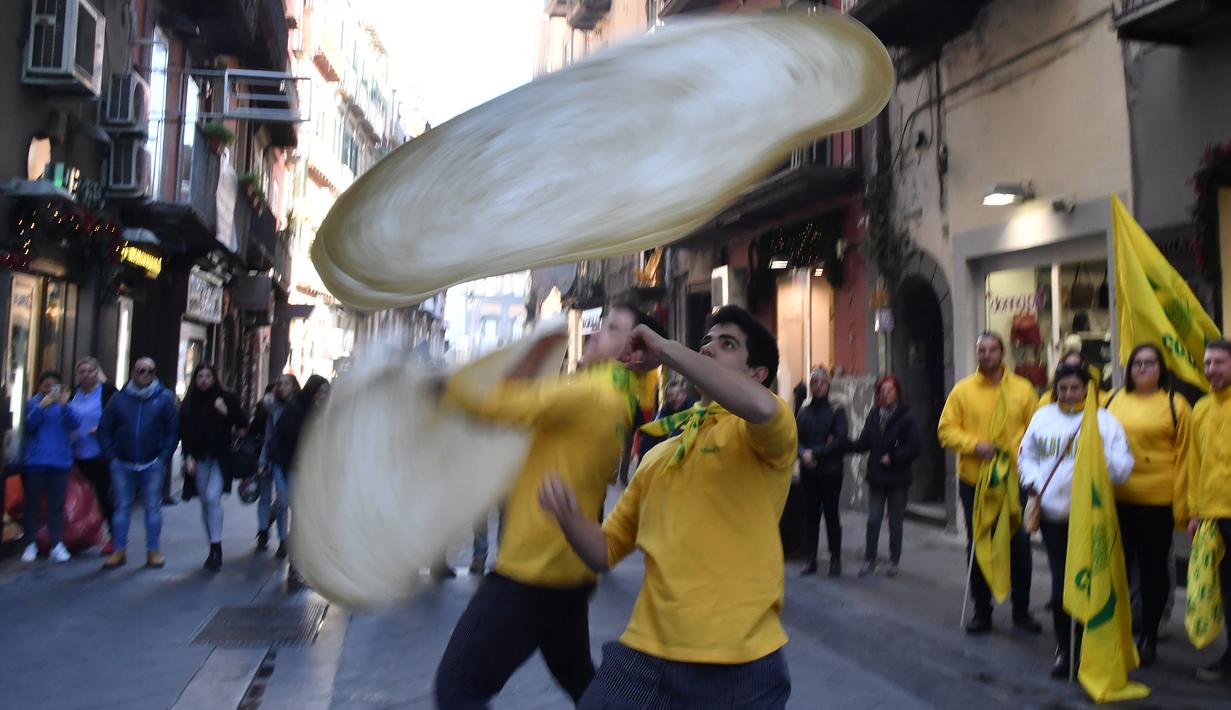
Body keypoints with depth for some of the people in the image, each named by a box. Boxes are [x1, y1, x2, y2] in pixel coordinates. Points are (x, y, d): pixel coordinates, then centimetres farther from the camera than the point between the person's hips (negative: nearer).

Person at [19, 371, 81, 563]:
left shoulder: (63, 404, 7)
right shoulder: (32, 403, 3)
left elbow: (75, 425, -7)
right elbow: (27, 425, -11)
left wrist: (64, 406, -21)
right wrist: (42, 406, -23)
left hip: (60, 461, 1)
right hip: (34, 461, -1)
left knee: (57, 504, 2)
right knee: (32, 504, 4)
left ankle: (57, 545, 5)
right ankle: (30, 544, 12)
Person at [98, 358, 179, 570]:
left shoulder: (164, 398, 0)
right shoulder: (119, 398, 3)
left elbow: (173, 430, 0)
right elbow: (104, 429, 6)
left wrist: (164, 457, -6)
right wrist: (111, 456, -2)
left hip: (152, 464, -1)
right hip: (122, 464, 1)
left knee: (153, 507, 4)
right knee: (121, 507, 7)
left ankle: (153, 550, 12)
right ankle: (119, 550, 15)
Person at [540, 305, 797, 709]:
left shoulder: (757, 435, -3)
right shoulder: (658, 455, 15)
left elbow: (761, 406, -29)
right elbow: (605, 552, 16)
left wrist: (666, 350, -18)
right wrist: (569, 515, -6)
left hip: (739, 667, -4)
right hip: (646, 656, 5)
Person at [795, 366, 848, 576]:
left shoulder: (836, 411, -1)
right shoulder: (803, 412, 7)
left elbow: (840, 441, -10)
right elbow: (795, 439, 1)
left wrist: (816, 453, -13)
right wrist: (804, 454, -18)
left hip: (830, 471, -2)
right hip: (808, 471, 3)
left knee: (831, 514, 3)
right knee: (810, 514, 5)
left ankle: (835, 559, 13)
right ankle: (810, 559, 13)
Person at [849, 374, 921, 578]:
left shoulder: (905, 417, -10)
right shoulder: (873, 416, 3)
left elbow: (915, 446, -12)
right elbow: (863, 443, 3)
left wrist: (893, 458, -15)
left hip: (898, 478, -3)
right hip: (876, 477, 3)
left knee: (895, 521, 9)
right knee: (873, 520, 3)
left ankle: (894, 561, 22)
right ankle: (869, 560, 14)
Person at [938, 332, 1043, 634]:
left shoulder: (1023, 389, 3)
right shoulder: (962, 390, 1)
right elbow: (946, 429, -2)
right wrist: (974, 444, -17)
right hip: (974, 480, 0)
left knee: (1019, 547, 5)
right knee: (978, 547, 8)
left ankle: (1021, 610, 23)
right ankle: (982, 611, 22)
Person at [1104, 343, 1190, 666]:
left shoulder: (1176, 405, 0)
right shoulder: (1113, 401, 6)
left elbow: (1183, 457, -1)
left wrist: (1181, 506, -5)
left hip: (1158, 499, -2)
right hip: (1117, 498, 2)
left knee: (1154, 568, 9)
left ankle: (1148, 636, 23)